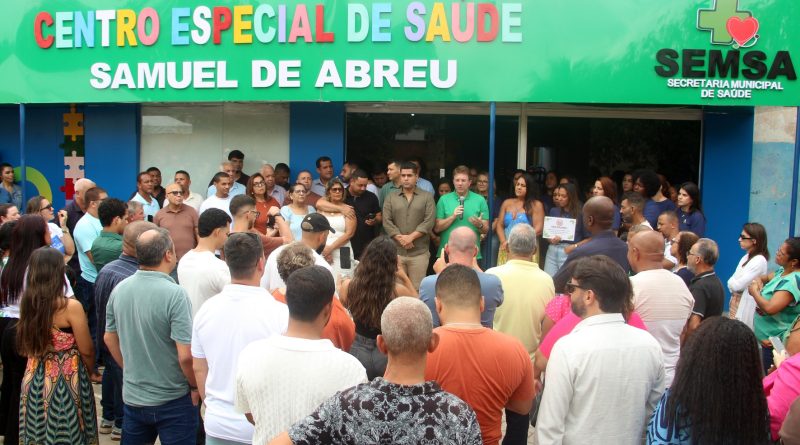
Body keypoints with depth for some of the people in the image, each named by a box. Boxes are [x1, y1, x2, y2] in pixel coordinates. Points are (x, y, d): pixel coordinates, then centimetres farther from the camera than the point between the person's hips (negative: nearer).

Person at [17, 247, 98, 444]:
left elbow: (27, 346, 8)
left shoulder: (27, 303, -3)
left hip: (35, 379, 5)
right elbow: (86, 350, -10)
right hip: (66, 381, -5)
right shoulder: (71, 307, -18)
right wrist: (91, 370, 9)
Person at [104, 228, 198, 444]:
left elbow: (109, 339, 9)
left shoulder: (119, 290, -4)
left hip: (132, 397, 5)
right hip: (172, 401, -5)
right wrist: (195, 387, -7)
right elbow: (185, 356, -24)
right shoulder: (175, 294, -23)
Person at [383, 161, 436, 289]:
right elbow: (387, 221, 2)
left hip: (419, 252, -1)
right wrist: (400, 238, -10)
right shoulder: (391, 197, 11)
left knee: (417, 289, -1)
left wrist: (411, 237, -13)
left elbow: (429, 221, -5)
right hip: (395, 251, 2)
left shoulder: (427, 197, 5)